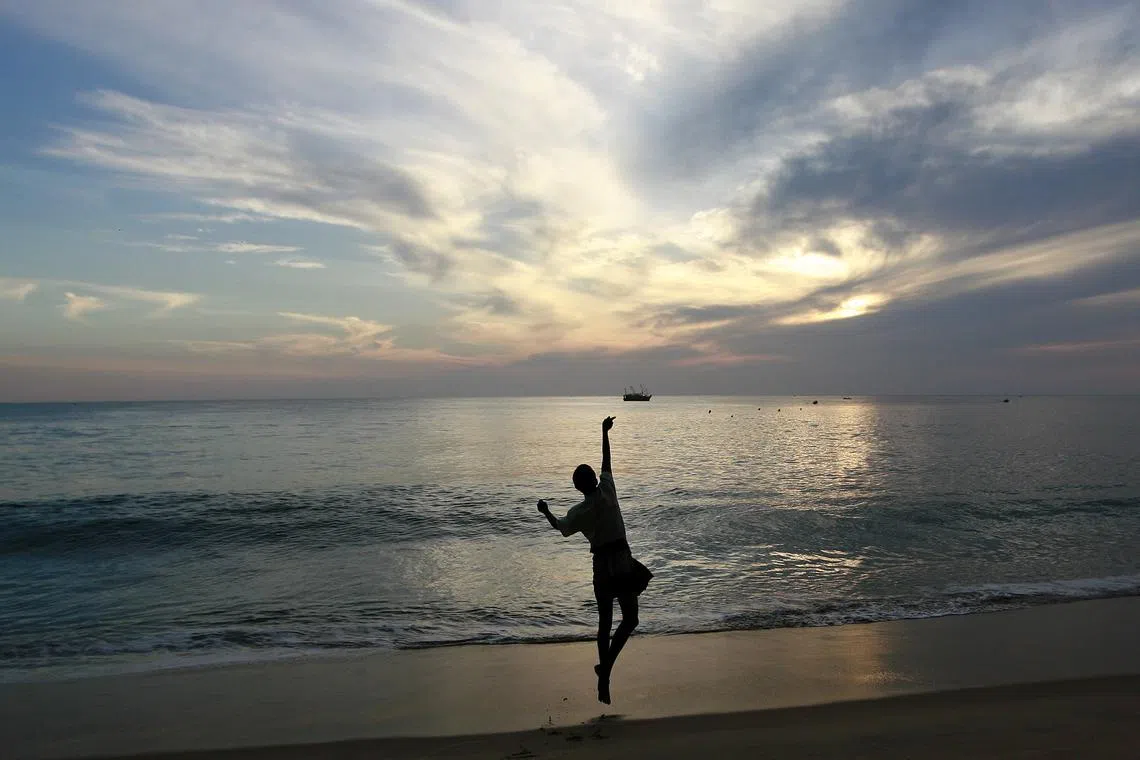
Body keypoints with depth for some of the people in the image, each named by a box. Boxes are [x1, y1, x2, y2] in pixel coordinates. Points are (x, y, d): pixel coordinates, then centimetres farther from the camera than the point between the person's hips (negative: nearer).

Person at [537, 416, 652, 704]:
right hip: (622, 563, -2)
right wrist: (605, 432, 14)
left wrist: (546, 511, 36)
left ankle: (604, 683, 16)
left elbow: (559, 526, 17)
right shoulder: (607, 492, -8)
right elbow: (606, 462, 4)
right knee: (629, 620, 9)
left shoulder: (578, 512, -2)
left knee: (605, 622, 15)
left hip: (601, 566, 3)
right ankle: (606, 665, -11)